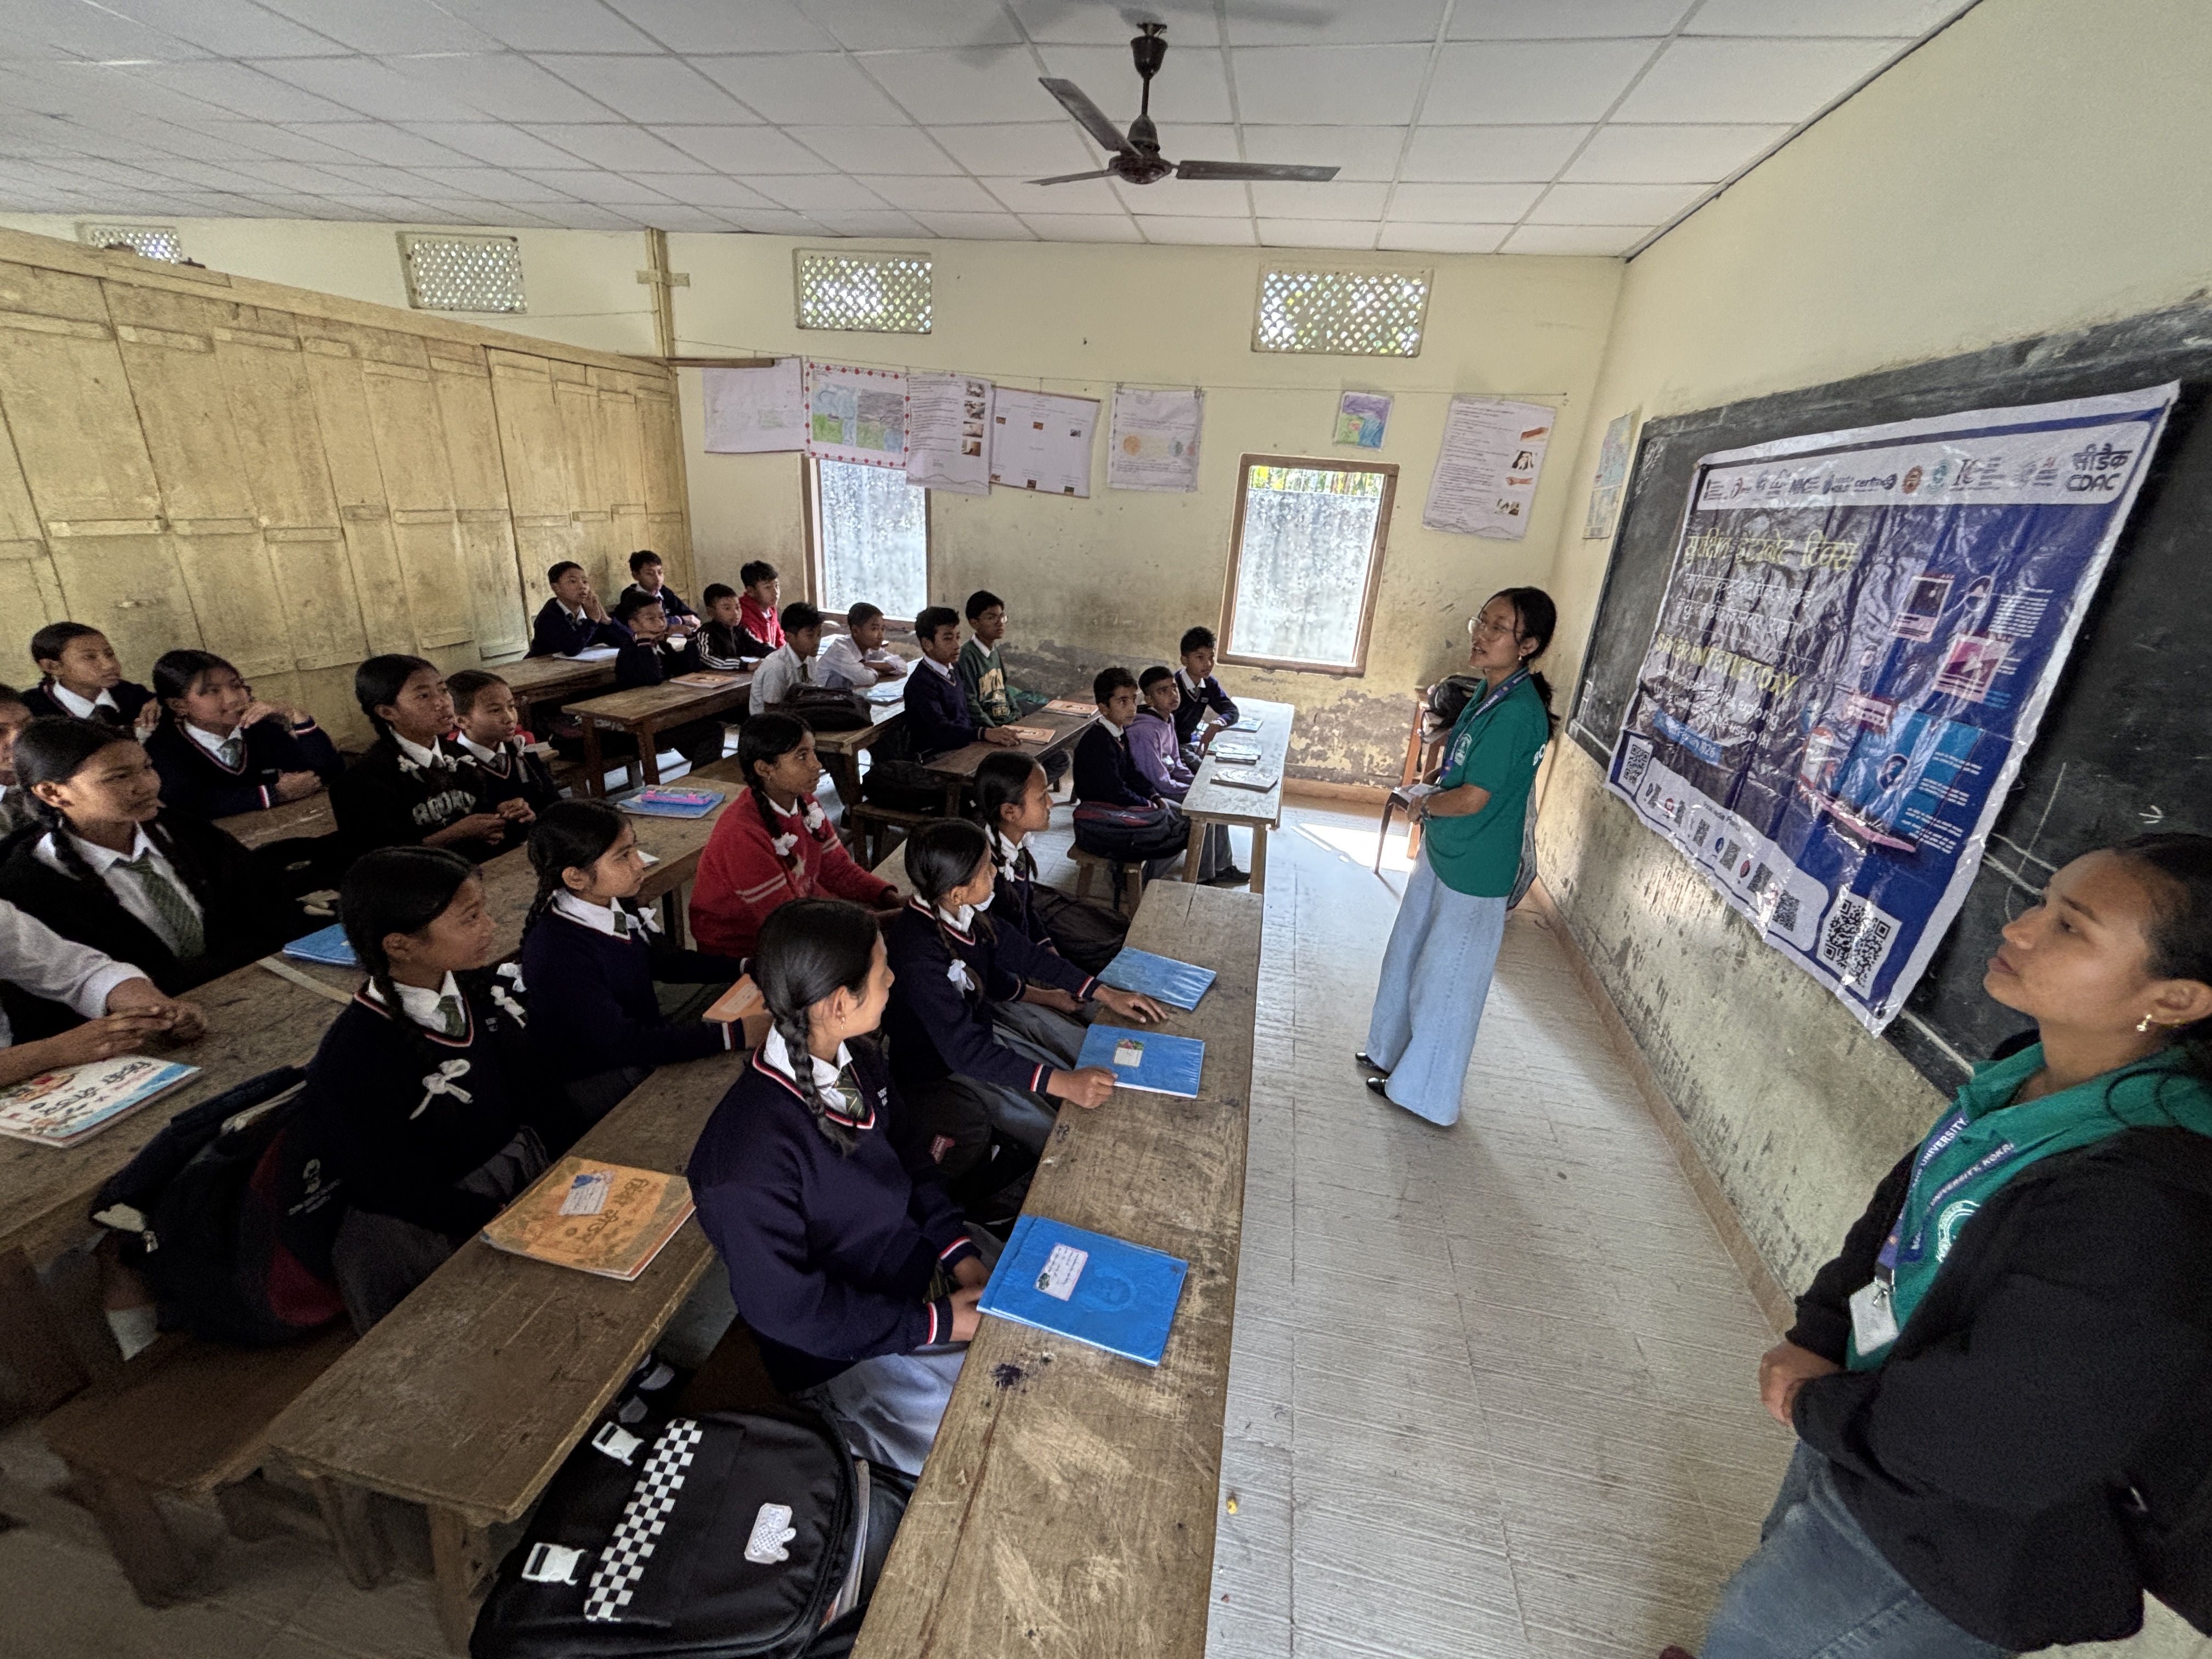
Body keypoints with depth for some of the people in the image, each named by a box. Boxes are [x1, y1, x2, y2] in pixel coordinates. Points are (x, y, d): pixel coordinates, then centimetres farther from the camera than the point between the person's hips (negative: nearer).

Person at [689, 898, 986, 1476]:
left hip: (921, 1266, 7)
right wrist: (933, 1322, -18)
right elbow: (785, 1308, -22)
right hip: (840, 1356, -6)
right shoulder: (750, 1152, -32)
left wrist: (961, 1250, -6)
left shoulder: (857, 1059, -9)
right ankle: (835, 1437, 14)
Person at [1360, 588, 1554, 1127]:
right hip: (1443, 852, 10)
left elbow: (1472, 799, -25)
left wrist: (1424, 806, -7)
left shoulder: (1517, 713, -26)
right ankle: (1394, 1052, 43)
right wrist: (1432, 793, 2)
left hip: (1472, 873, -9)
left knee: (1447, 982, 7)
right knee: (1409, 957, 22)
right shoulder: (1491, 690, 4)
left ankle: (1425, 1093, 26)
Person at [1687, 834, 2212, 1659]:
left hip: (1943, 1553, -7)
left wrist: (1817, 1404, -13)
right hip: (1861, 1426, 7)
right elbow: (1896, 1213, 3)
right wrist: (1813, 1339, -6)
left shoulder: (2142, 1215, -35)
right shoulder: (2031, 1081, -9)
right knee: (1781, 1568, 32)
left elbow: (1992, 1440, -28)